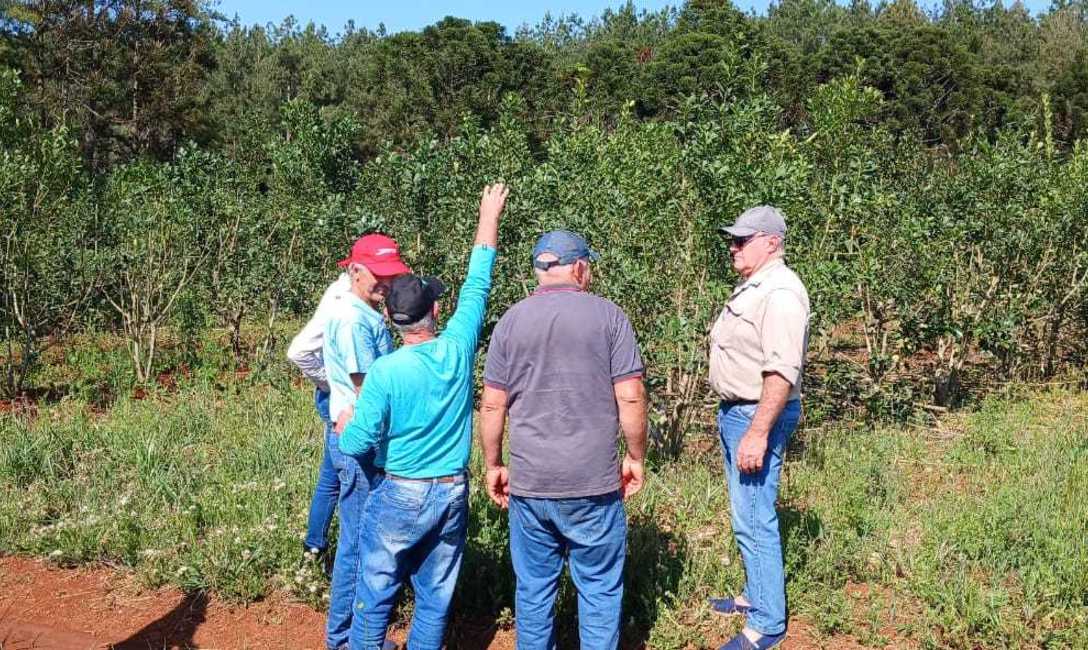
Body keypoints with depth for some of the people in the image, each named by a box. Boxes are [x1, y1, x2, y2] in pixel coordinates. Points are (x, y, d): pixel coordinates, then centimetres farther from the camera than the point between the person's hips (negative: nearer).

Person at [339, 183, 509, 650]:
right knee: (436, 595, 14)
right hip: (454, 493, 4)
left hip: (401, 495, -3)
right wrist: (489, 218, 15)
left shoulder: (385, 371, -18)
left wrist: (345, 427, 8)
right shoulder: (458, 347, -8)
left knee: (376, 594, 11)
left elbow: (358, 444, -16)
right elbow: (477, 286, 5)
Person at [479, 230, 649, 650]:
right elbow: (630, 398, -6)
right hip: (595, 482, -2)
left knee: (533, 588, 14)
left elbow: (492, 405, 3)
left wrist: (493, 465, 14)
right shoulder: (608, 316, -4)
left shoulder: (511, 321, 3)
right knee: (600, 588, 10)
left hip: (529, 484, 3)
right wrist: (636, 457, 6)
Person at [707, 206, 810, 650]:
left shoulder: (780, 293, -19)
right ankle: (755, 595, 34)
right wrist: (735, 418, 19)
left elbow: (781, 372, -27)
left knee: (754, 521, -5)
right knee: (747, 514, 20)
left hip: (758, 416, -10)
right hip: (736, 412, 10)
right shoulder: (752, 287, 13)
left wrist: (758, 432, -29)